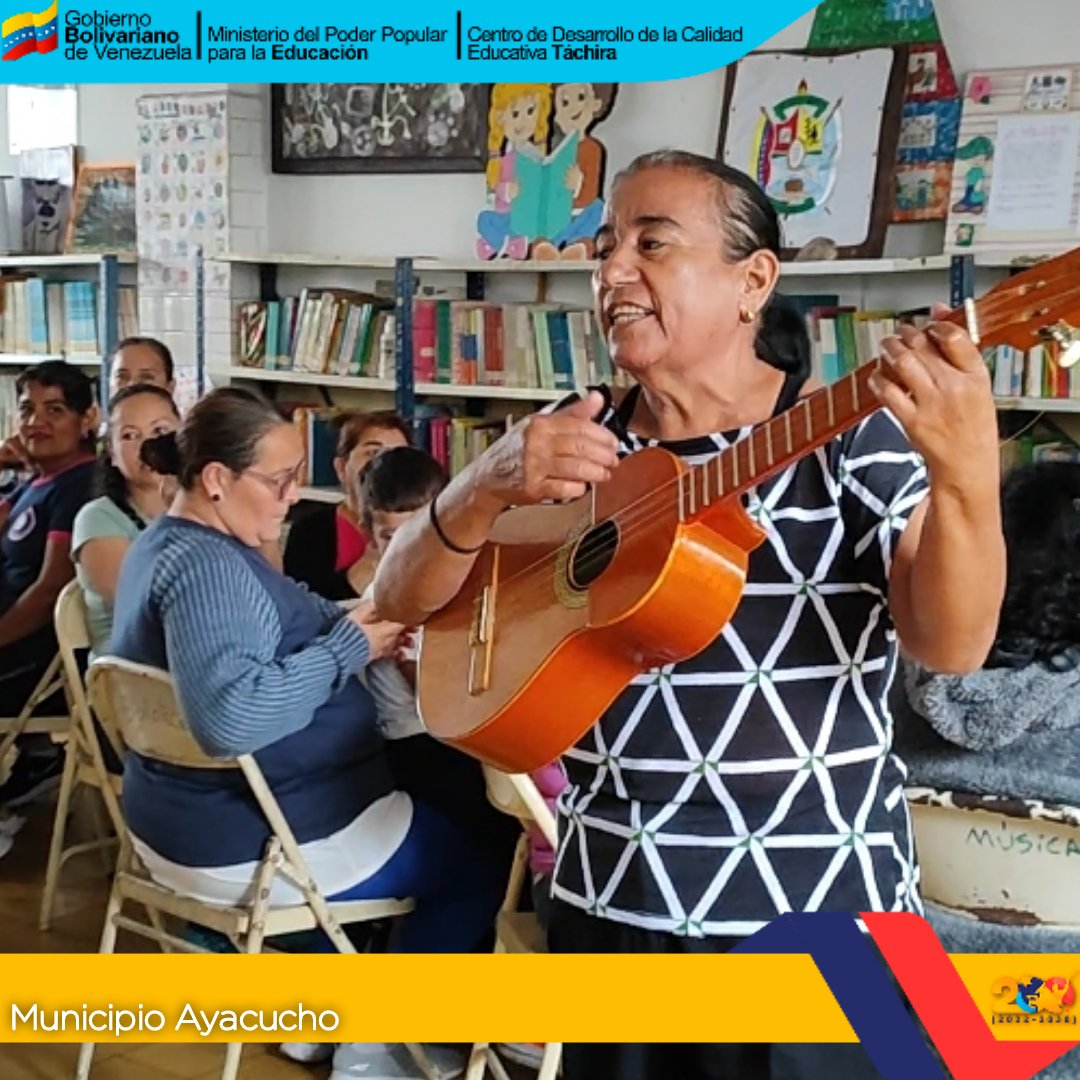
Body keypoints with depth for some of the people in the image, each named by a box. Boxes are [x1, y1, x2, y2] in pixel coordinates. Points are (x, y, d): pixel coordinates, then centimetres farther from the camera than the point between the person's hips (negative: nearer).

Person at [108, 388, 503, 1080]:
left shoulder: (171, 543, 7)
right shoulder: (207, 564, -26)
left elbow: (255, 639, 17)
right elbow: (232, 716, -41)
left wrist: (349, 623, -2)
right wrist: (349, 649, -28)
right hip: (248, 843, -10)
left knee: (428, 801, 31)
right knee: (477, 865, 6)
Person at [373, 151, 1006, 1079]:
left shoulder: (851, 435, -7)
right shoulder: (572, 442, 3)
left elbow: (951, 646, -19)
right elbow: (401, 602, 0)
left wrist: (967, 476, -37)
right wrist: (491, 485, -19)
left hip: (816, 907, -3)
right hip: (608, 898, 4)